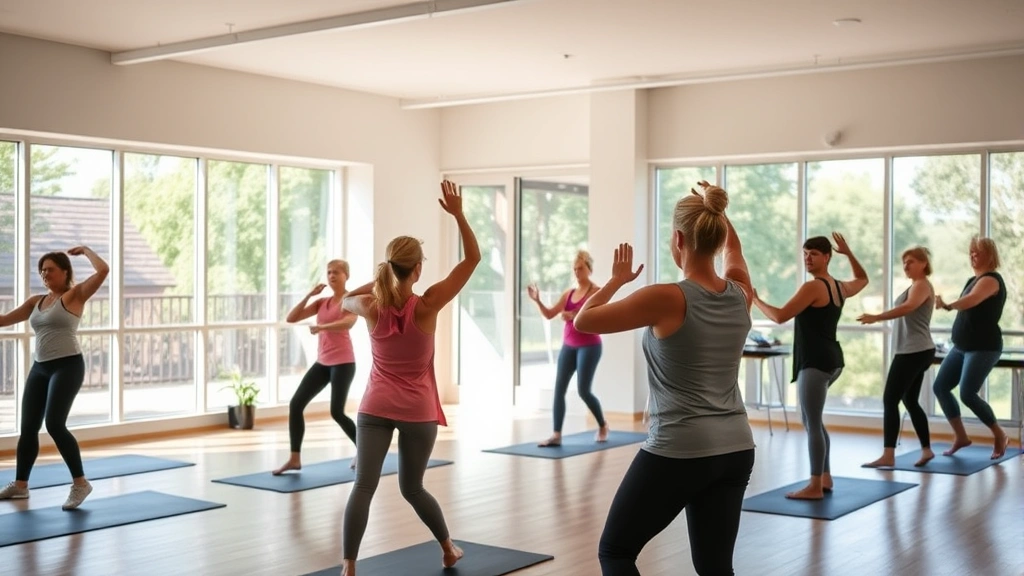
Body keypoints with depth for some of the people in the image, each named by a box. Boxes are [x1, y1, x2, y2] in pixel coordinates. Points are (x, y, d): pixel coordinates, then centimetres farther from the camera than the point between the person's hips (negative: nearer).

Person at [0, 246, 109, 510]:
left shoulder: (74, 295, -5)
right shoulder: (36, 301, 15)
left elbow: (103, 271, -17)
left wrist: (85, 250, -2)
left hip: (67, 366, -7)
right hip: (40, 368, 7)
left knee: (54, 424, -19)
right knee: (28, 427, 11)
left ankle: (80, 482, -11)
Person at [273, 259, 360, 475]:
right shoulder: (322, 302, 13)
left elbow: (348, 322, -27)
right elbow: (291, 318, 7)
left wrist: (321, 327, -38)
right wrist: (309, 295, 0)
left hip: (343, 362, -7)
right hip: (322, 362, 7)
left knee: (337, 412, -8)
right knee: (295, 404, -2)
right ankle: (295, 459, 4)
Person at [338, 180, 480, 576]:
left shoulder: (371, 307, -7)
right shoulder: (427, 306, -13)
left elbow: (345, 300, 20)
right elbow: (472, 259, -7)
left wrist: (379, 280, 12)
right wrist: (458, 214, -8)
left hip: (376, 407, 0)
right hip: (418, 410, 0)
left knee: (363, 486, -8)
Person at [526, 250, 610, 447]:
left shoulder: (597, 292, -6)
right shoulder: (568, 293, 11)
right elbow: (549, 314, 6)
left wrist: (575, 316, -27)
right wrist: (537, 301, -11)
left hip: (589, 346, -6)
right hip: (568, 346, 6)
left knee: (583, 390, -7)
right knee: (559, 389, -4)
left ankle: (603, 425, 18)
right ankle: (556, 435, -4)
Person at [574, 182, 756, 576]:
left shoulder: (667, 299, -16)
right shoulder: (740, 295, 2)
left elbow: (584, 321, -5)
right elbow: (734, 248, 27)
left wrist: (617, 279, 7)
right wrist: (715, 210, 30)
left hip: (678, 452, -6)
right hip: (736, 450, 6)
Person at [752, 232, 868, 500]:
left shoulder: (812, 287, -14)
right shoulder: (840, 287, 14)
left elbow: (780, 316, -18)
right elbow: (862, 279, 37)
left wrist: (755, 300, -5)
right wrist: (848, 253, 31)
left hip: (815, 362, -10)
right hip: (831, 360, 10)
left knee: (813, 423, -5)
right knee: (811, 420, 19)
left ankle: (815, 487, 0)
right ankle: (825, 478, 25)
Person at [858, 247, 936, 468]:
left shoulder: (922, 285, -10)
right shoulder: (917, 286, 22)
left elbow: (908, 307, -31)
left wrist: (876, 317, -41)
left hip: (914, 351, -11)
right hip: (915, 351, 11)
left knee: (890, 400, -13)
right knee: (910, 401, 14)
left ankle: (888, 455, -16)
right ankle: (926, 450, 19)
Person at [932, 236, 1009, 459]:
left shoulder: (991, 279, -14)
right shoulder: (973, 280, 16)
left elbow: (971, 301, -33)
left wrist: (947, 305, -40)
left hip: (984, 347, -10)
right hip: (962, 346, 10)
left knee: (967, 394, -17)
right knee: (940, 387, 3)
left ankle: (999, 435, 3)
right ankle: (961, 436, 13)